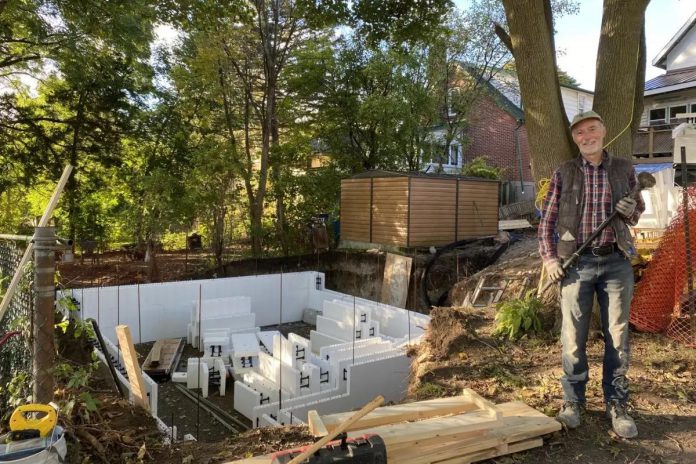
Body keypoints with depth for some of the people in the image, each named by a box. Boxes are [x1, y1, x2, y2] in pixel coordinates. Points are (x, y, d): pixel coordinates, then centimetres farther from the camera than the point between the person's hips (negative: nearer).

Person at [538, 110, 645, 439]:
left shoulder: (624, 169, 7)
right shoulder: (564, 173, 3)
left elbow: (638, 209, 17)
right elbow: (547, 219, 5)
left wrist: (631, 212, -7)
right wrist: (549, 257, -5)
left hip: (616, 262, 1)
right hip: (577, 262, -1)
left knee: (617, 336, 7)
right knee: (573, 336, 4)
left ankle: (617, 405, 21)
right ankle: (573, 402, 19)